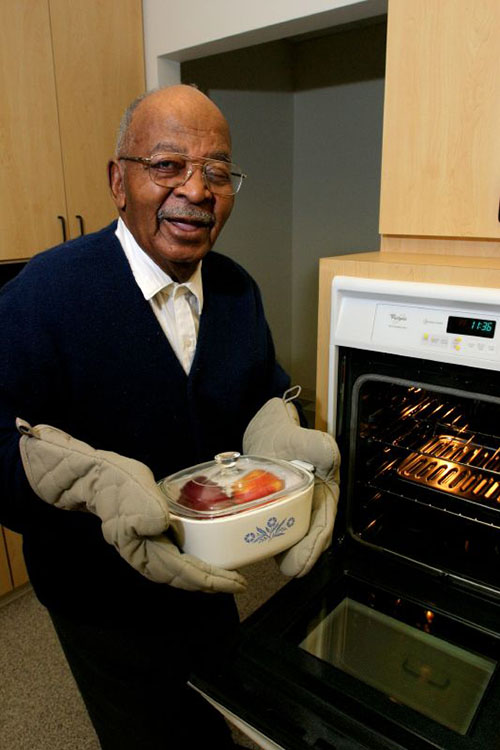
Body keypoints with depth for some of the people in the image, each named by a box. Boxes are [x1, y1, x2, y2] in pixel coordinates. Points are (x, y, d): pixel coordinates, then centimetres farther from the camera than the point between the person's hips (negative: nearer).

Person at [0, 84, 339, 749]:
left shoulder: (238, 290, -4)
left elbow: (265, 391, 2)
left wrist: (289, 448, -19)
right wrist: (97, 479, -42)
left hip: (210, 583, 6)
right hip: (107, 609, -5)